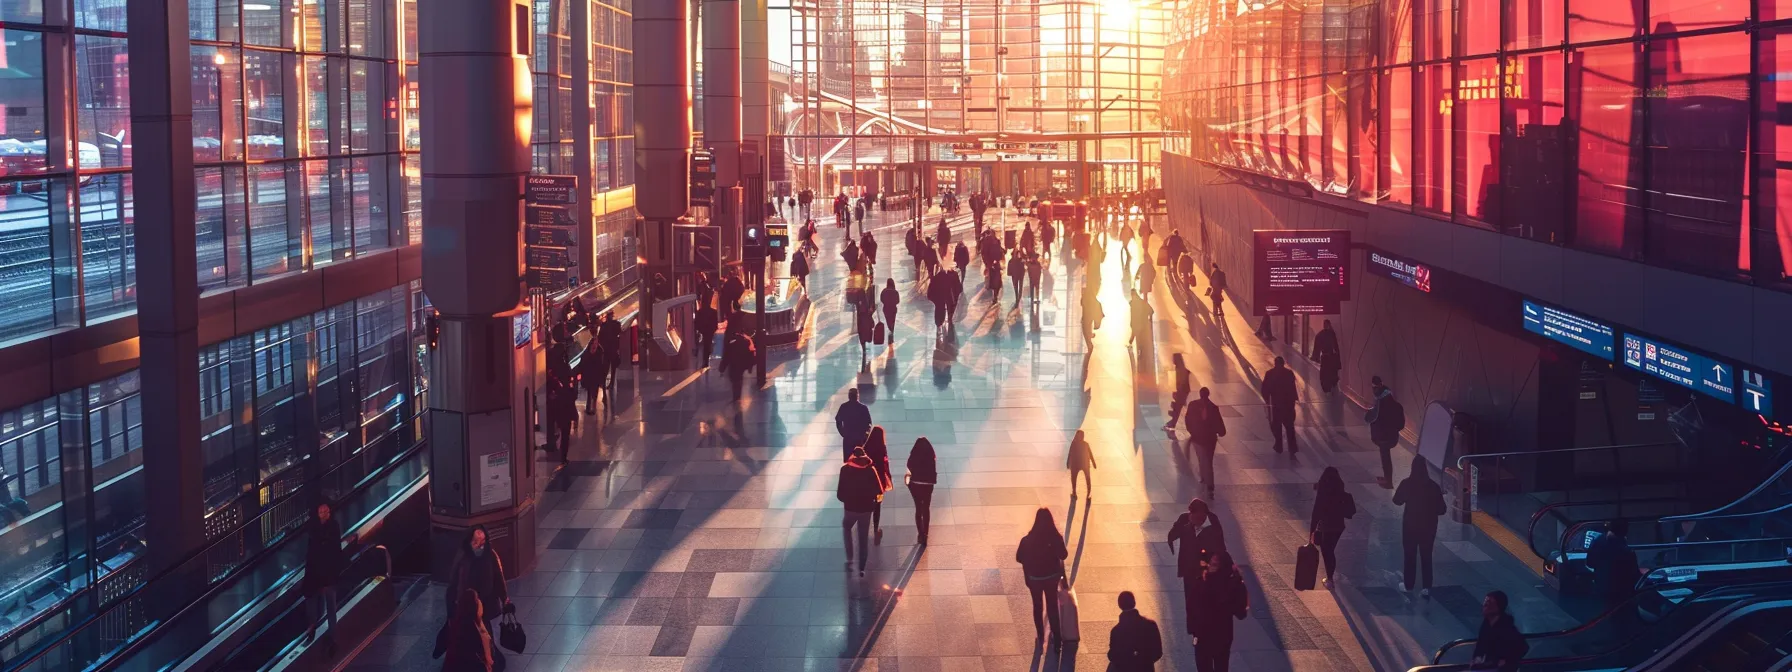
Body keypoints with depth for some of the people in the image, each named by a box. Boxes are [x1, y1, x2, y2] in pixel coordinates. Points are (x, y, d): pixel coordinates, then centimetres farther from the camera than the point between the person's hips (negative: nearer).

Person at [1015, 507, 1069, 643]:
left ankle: (1040, 636, 23)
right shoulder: (1056, 538, -17)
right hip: (1052, 577, 1)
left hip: (1034, 577, -1)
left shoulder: (1028, 540, -19)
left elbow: (1019, 558, -10)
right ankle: (1056, 636, 23)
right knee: (1052, 606, 17)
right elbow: (1063, 555, -3)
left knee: (1037, 606, 17)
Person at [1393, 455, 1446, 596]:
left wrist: (1397, 492, 23)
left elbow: (1397, 501, 4)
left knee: (1410, 555, 15)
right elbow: (1441, 509, -9)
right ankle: (1426, 587, 6)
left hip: (1410, 524, 0)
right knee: (1426, 556, 10)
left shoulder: (1406, 484, -14)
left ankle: (1408, 584, 24)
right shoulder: (1433, 486, -14)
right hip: (1428, 526, 0)